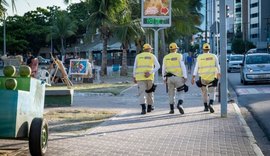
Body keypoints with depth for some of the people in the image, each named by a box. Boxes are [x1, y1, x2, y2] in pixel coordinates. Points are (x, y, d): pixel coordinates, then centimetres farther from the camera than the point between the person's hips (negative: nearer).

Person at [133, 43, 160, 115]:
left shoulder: (138, 56, 10)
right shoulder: (152, 56, 8)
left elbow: (135, 67, 4)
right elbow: (158, 66, -6)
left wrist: (134, 77, 9)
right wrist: (150, 72, -12)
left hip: (140, 77, 0)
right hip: (149, 77, 0)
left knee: (142, 93, -4)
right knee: (149, 91, 19)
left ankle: (143, 108, -22)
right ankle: (149, 107, 29)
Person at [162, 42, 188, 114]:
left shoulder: (165, 57, 8)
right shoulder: (179, 56, -2)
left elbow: (163, 69, 10)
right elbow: (183, 67, -7)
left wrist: (164, 79, 16)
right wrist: (185, 76, -6)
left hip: (169, 77, 3)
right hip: (178, 77, -3)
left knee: (171, 93, 12)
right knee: (181, 92, 5)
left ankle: (172, 109, 14)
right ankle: (179, 104, -18)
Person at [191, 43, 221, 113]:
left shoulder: (199, 57, 0)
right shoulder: (214, 56, 2)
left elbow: (196, 68, -6)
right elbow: (217, 66, 13)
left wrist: (193, 78, -8)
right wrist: (218, 73, 30)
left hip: (202, 78, 1)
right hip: (212, 78, -1)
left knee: (204, 92, 20)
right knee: (212, 93, 5)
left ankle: (206, 107, 25)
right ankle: (210, 104, -20)